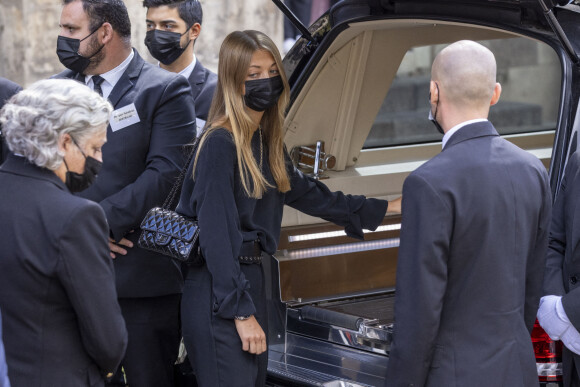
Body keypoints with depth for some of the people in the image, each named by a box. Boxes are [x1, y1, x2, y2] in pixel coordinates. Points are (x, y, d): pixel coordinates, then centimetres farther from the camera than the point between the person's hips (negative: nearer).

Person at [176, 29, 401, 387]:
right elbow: (216, 234, -18)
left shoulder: (267, 141, 10)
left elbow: (305, 193, 24)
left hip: (252, 278, 9)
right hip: (219, 293, -9)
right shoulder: (219, 144, -16)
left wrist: (385, 208, 28)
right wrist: (241, 313, -18)